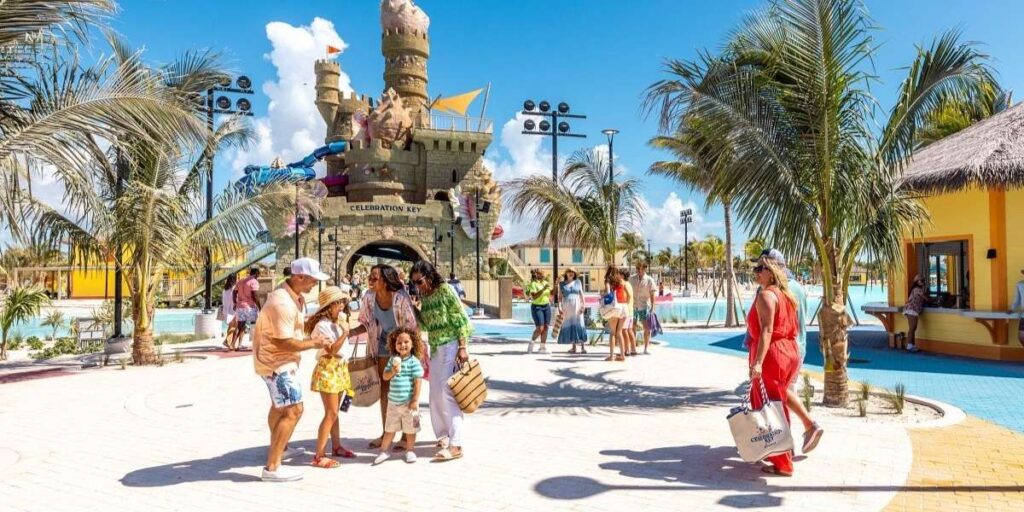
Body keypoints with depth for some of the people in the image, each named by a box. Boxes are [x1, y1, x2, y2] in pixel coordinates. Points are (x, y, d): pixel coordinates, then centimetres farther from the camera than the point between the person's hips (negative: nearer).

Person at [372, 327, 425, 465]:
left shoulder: (414, 361, -12)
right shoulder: (393, 359, 5)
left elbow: (417, 382, -13)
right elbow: (385, 377, 5)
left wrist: (415, 400, -15)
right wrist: (393, 371, -15)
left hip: (408, 402, -5)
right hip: (393, 401, 5)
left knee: (410, 429, 9)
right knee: (390, 428, 16)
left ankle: (410, 451, 25)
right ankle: (383, 451, 26)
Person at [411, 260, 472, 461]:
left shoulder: (445, 290, -10)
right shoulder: (424, 297, 11)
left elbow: (461, 319, -13)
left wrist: (463, 347, -18)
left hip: (450, 346, -8)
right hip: (435, 348, 8)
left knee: (448, 394, -11)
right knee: (435, 395, 11)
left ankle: (455, 445, -9)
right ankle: (443, 435, 25)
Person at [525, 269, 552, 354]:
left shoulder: (545, 282, 8)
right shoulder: (533, 284, -11)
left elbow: (551, 293, 14)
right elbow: (534, 296, -22)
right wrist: (544, 289, -26)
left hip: (546, 306, 6)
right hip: (537, 307, -6)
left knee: (545, 327, 3)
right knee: (539, 328, -12)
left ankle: (543, 347, 10)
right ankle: (531, 343, 9)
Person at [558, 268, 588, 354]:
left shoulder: (578, 282, 8)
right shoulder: (561, 284, 7)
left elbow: (581, 295, 6)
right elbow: (560, 296, 4)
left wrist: (583, 305, -4)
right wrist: (559, 307, -8)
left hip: (576, 306, -1)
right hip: (566, 308, 1)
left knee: (579, 326, -8)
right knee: (569, 326, 1)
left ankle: (583, 347, -9)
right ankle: (573, 347, 7)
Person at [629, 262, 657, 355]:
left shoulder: (649, 280, -3)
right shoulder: (632, 279, 5)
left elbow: (652, 295, -2)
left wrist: (652, 307, -6)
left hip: (644, 306, -2)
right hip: (633, 306, 2)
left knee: (647, 328, 0)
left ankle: (645, 349, 10)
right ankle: (633, 349, 10)